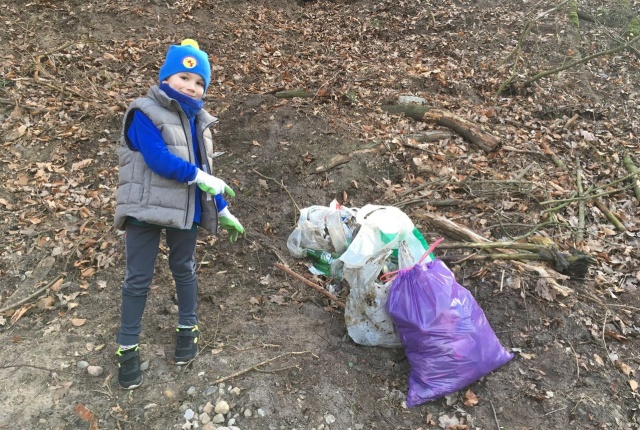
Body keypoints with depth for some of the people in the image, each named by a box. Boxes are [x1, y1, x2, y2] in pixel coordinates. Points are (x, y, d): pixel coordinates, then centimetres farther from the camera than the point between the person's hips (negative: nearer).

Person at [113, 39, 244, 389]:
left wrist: (222, 210, 13)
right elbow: (158, 159, -24)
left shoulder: (197, 120, 8)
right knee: (138, 279, 4)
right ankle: (128, 347, 19)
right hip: (145, 209, -5)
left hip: (185, 209, 6)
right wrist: (199, 176, -21)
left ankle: (188, 329, 38)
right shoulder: (145, 114, -11)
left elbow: (205, 168, 13)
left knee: (184, 269, 19)